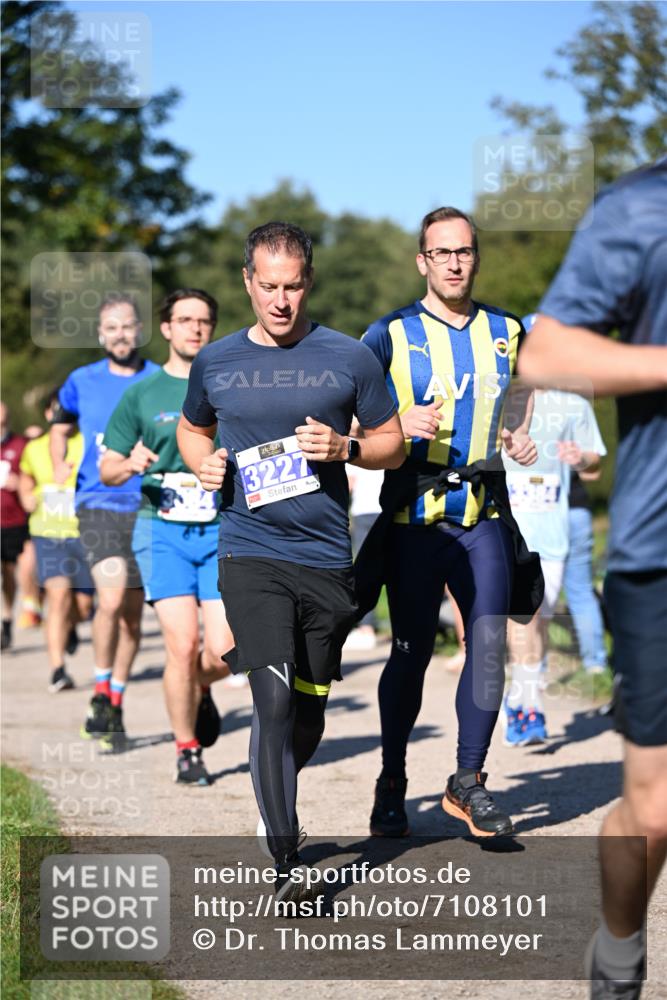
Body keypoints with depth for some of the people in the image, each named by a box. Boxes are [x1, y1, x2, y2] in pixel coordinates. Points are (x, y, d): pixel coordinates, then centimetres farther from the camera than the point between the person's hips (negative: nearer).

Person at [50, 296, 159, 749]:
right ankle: (101, 691, 0)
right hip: (98, 504, -1)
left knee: (132, 613, 7)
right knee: (111, 600, -19)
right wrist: (59, 466, 5)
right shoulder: (82, 382, 5)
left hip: (147, 507, 1)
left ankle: (116, 704, 22)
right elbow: (61, 427, 23)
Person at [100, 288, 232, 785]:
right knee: (183, 645, -11)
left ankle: (200, 691, 30)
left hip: (223, 531, 1)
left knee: (222, 653, -7)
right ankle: (187, 749, 8)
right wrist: (130, 464, -13)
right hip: (164, 530, -1)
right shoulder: (142, 393, 6)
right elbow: (107, 469, 9)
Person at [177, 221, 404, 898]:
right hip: (249, 554, -1)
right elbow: (191, 428, 25)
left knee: (308, 712, 10)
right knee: (274, 700, -15)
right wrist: (204, 464, 3)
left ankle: (277, 799, 40)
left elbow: (393, 445, 9)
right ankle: (285, 861, -11)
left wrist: (346, 447, -11)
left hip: (326, 559, 1)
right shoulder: (215, 363, 7)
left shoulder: (349, 359, 3)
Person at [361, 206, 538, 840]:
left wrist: (519, 440, 8)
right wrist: (399, 426, -18)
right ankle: (391, 786, 14)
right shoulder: (391, 334, -1)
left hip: (485, 515, 3)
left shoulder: (506, 331, 10)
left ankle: (468, 782, 11)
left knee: (489, 647, -1)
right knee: (411, 652, 1)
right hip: (415, 518, -3)